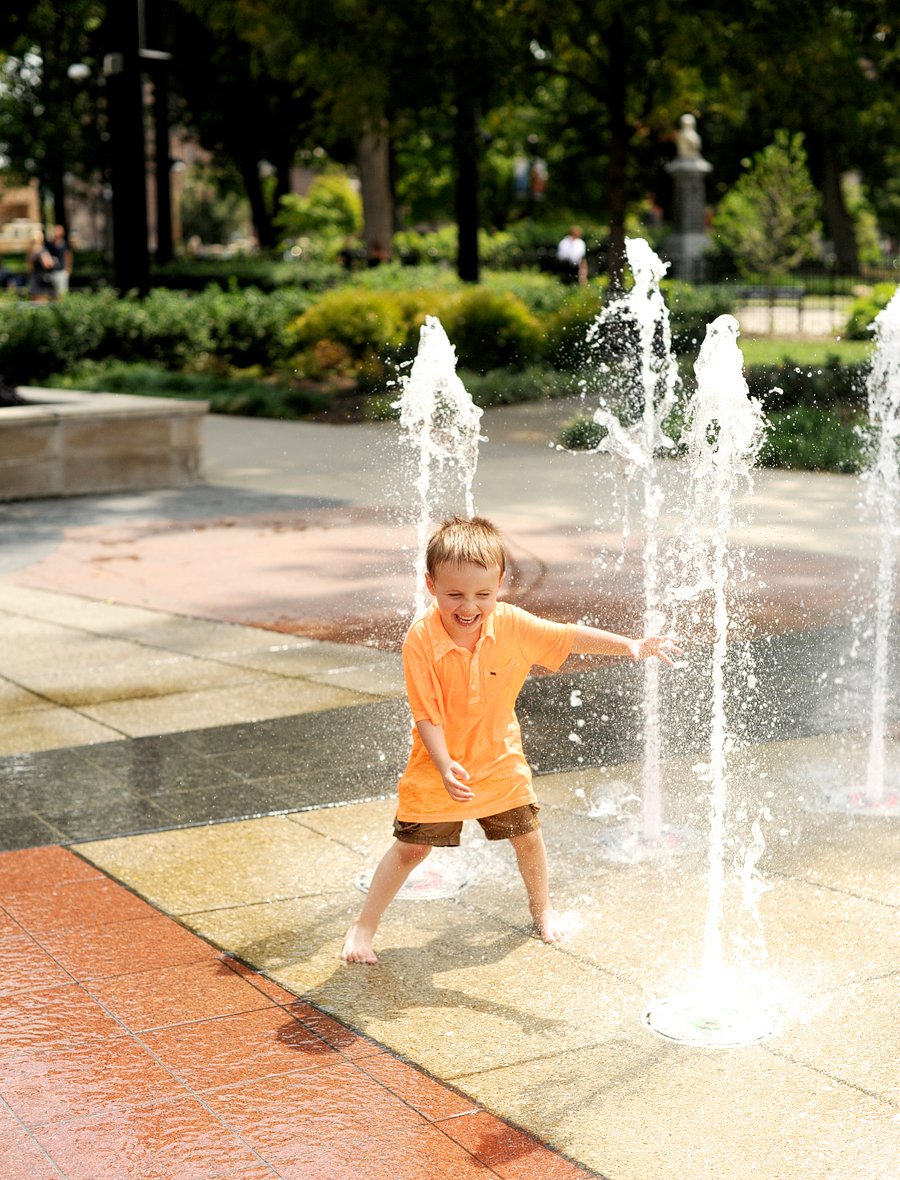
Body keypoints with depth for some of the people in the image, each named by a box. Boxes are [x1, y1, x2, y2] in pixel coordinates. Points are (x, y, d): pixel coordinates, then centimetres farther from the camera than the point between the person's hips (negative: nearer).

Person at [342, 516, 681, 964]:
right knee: (411, 847, 1)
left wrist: (631, 646, -14)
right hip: (440, 766, -3)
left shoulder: (511, 625, -16)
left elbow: (569, 637, -7)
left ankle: (542, 907, 40)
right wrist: (445, 765, -33)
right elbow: (425, 712, -23)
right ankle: (364, 925, 16)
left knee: (527, 836, 14)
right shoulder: (421, 640, -25)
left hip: (500, 760, 3)